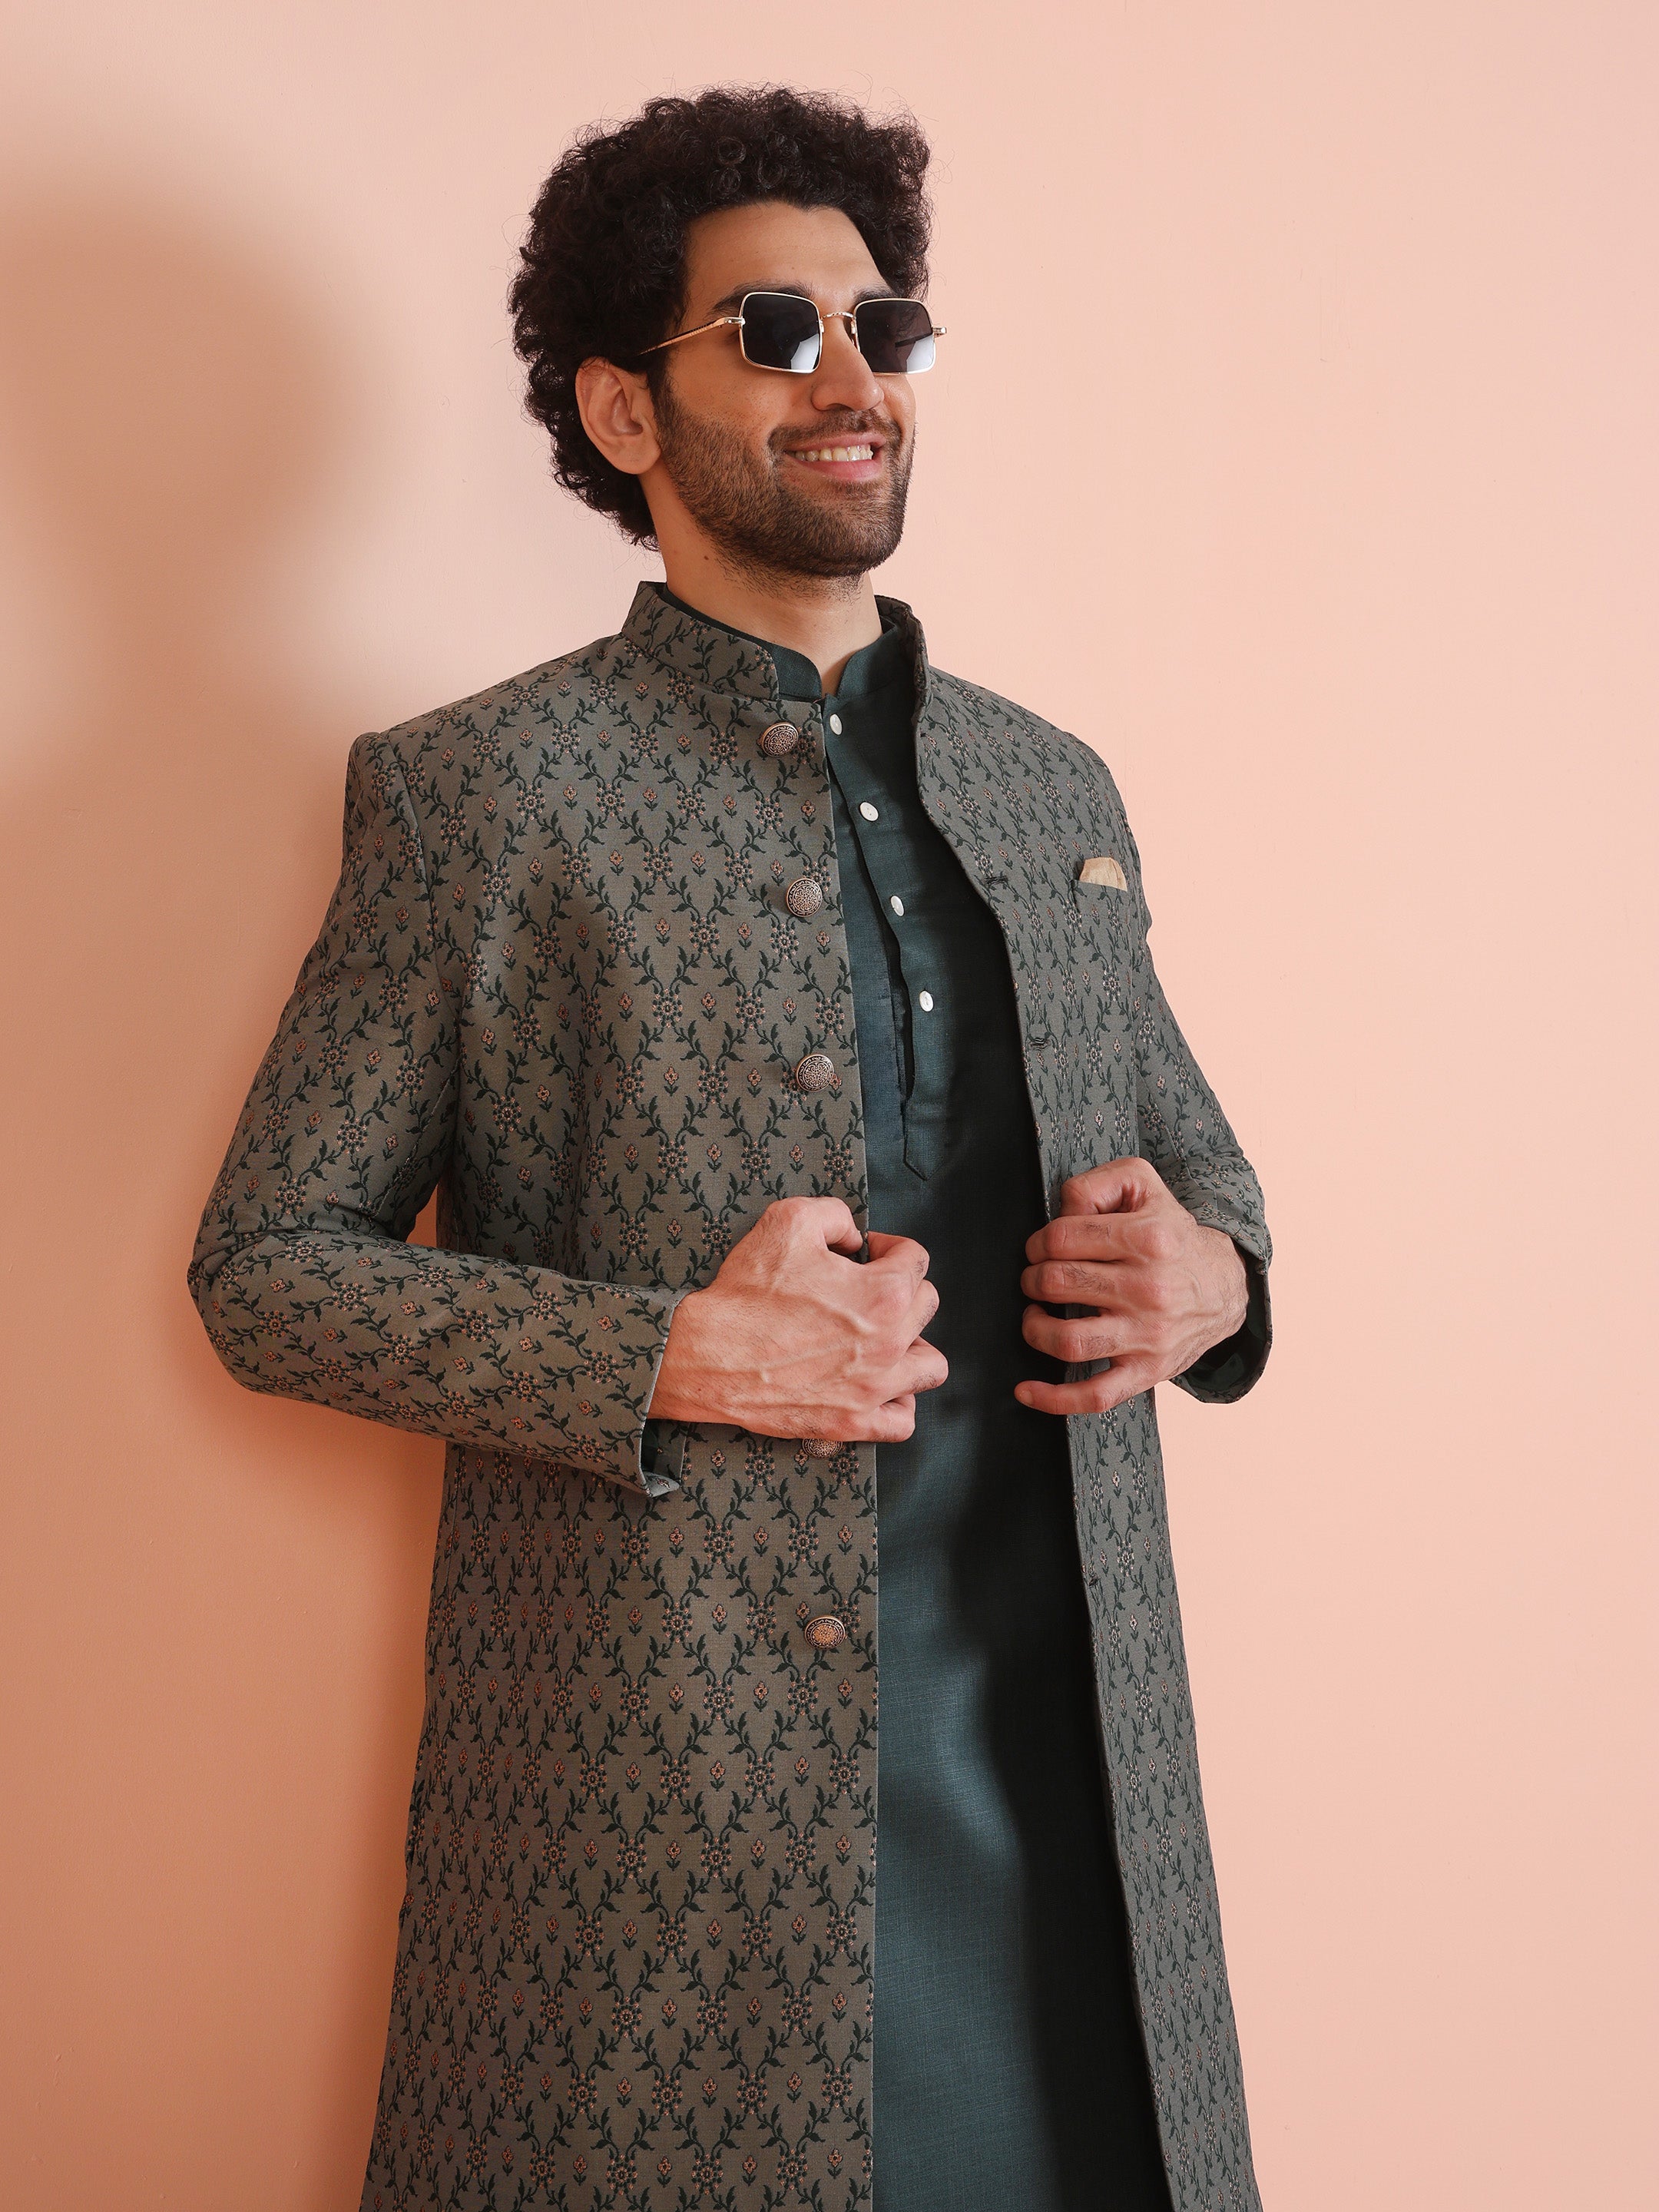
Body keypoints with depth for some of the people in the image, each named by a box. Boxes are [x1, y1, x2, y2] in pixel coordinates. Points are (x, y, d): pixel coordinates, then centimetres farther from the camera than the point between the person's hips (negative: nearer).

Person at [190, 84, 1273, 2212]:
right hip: (667, 1783, -4)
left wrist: (1210, 1276, -2)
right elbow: (266, 1264, -3)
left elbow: (1198, 1154, 22)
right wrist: (663, 1355, -17)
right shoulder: (475, 794, -3)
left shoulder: (1054, 788, 12)